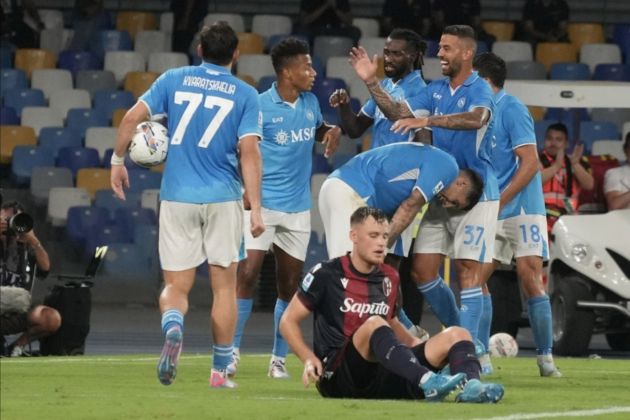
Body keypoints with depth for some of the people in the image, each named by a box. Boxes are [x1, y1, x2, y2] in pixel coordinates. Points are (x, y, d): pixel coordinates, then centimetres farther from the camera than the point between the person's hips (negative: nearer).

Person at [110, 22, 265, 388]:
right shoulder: (245, 94, 0)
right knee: (224, 286, 11)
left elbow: (133, 117, -2)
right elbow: (249, 151, -9)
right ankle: (220, 372, 12)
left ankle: (173, 328, -27)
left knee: (176, 286, 7)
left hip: (177, 197, 1)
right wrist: (256, 208, -10)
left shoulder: (174, 80, 5)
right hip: (223, 198, -1)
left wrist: (118, 161, 11)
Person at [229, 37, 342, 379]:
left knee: (290, 285, 6)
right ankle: (232, 351, -4)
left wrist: (332, 131, 3)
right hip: (261, 203, -5)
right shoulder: (260, 106, -11)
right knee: (247, 274, -13)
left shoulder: (310, 102, 6)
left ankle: (279, 359, 15)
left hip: (297, 208, 5)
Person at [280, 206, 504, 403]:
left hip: (381, 378, 6)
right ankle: (428, 383, -57)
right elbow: (289, 321, 2)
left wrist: (417, 346, 12)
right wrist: (309, 359, -14)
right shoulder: (327, 274, -1)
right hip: (337, 376, -6)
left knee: (456, 335, -9)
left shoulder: (389, 278, 15)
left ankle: (472, 387, -43)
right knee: (374, 325, -35)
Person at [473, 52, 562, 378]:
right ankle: (480, 359, 2)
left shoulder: (511, 110, -11)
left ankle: (546, 359, -4)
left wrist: (499, 202, -19)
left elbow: (530, 163, -17)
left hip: (521, 207, -8)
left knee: (530, 279, -10)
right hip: (490, 214, 8)